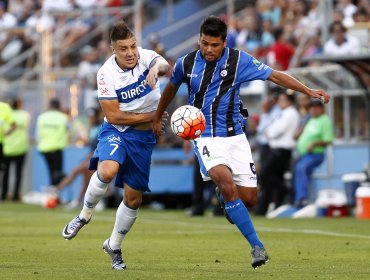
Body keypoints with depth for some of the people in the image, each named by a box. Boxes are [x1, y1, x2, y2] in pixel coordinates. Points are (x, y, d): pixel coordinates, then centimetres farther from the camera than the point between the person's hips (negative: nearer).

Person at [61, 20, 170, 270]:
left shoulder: (146, 57, -12)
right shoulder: (107, 73, -15)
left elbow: (164, 65, -35)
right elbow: (113, 116, -14)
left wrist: (157, 68, -59)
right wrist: (150, 116, -15)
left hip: (144, 137, 2)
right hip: (116, 131, -2)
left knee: (134, 198, 6)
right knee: (107, 170, -34)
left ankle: (114, 245, 28)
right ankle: (85, 214, -7)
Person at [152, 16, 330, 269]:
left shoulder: (238, 60, -5)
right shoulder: (186, 64, -1)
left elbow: (275, 76, -4)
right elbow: (171, 88, 20)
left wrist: (309, 91, -13)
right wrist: (157, 118, 31)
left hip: (234, 136, 1)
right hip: (205, 137, -1)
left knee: (248, 198, -4)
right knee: (226, 181, -28)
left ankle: (228, 201, 37)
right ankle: (257, 246, -25)